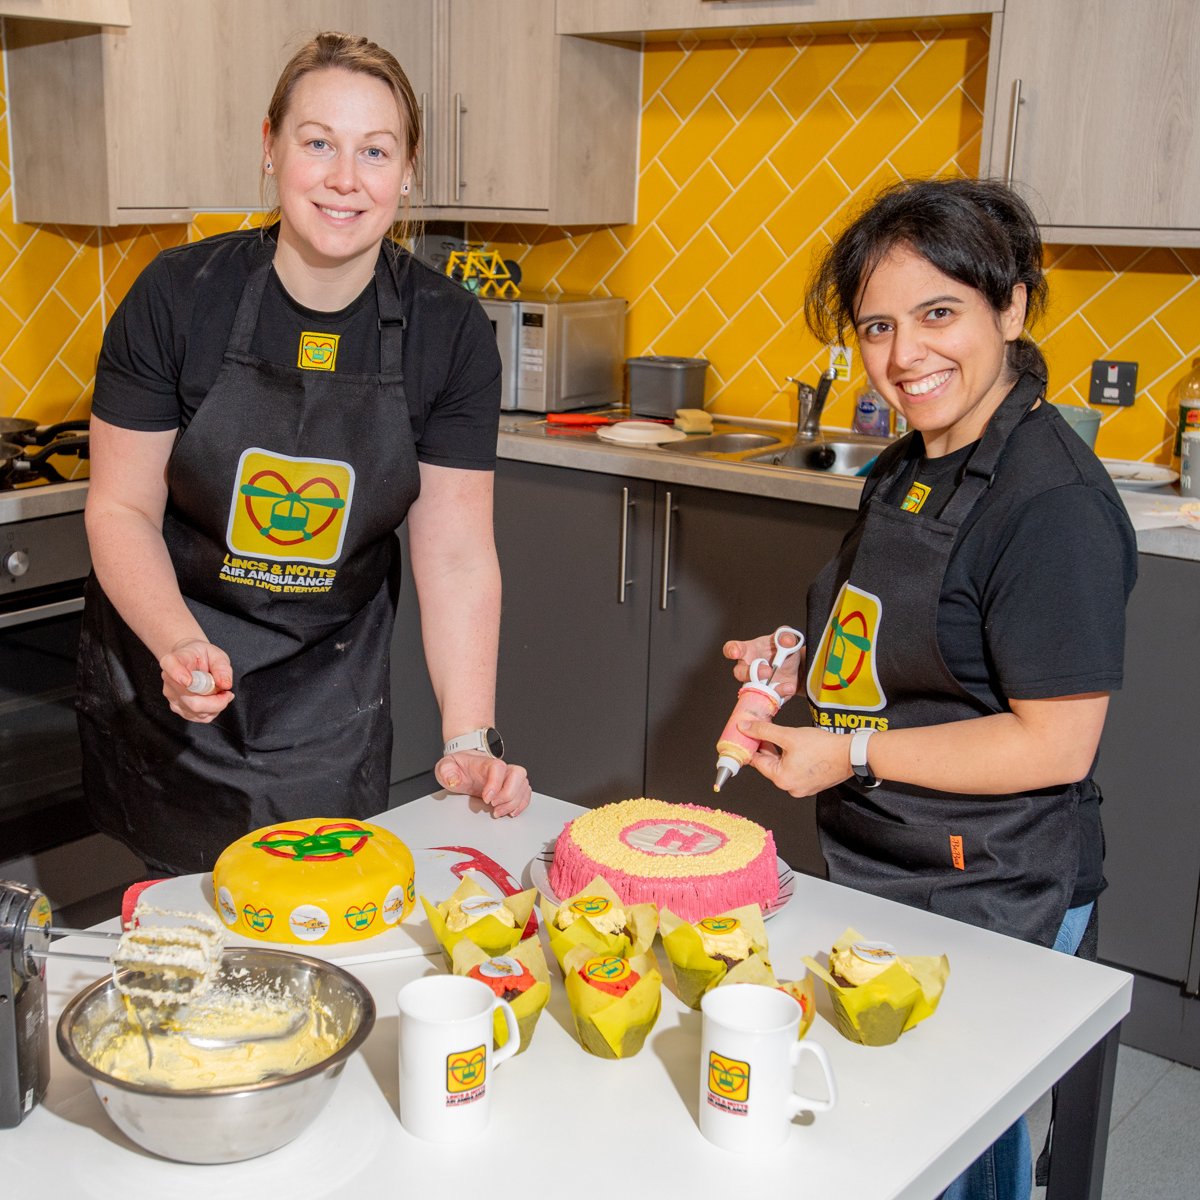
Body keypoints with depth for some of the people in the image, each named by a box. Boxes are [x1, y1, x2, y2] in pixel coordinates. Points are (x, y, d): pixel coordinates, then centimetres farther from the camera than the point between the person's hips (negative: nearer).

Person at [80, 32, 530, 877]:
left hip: (332, 700, 1)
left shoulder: (449, 331, -9)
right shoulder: (179, 295, -12)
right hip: (163, 685, 0)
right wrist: (181, 646, -25)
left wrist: (470, 741, -16)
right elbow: (121, 508, -8)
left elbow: (456, 552, -8)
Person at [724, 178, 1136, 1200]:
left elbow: (1055, 744, -24)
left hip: (990, 904, -9)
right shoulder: (910, 469, 7)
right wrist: (807, 662, 2)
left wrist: (853, 753, -20)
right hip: (872, 869, 9)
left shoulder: (1052, 500, -22)